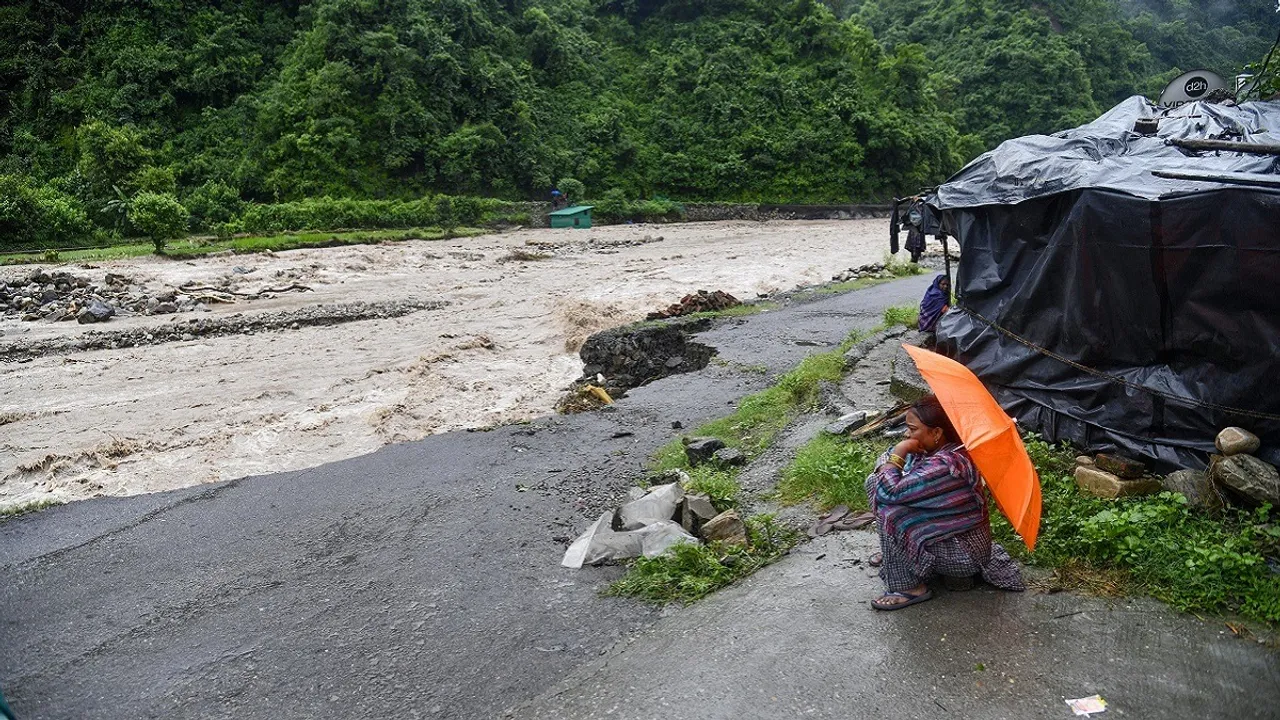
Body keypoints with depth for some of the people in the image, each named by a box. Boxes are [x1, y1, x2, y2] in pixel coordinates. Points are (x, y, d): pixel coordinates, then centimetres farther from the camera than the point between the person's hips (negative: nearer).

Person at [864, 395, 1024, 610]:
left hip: (963, 555, -9)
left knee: (889, 510, -24)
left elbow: (889, 491, -33)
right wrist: (886, 472, -13)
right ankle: (894, 555, 21)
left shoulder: (945, 465, -32)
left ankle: (910, 588, -10)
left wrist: (898, 453, -21)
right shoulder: (936, 450, -4)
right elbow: (885, 460, 9)